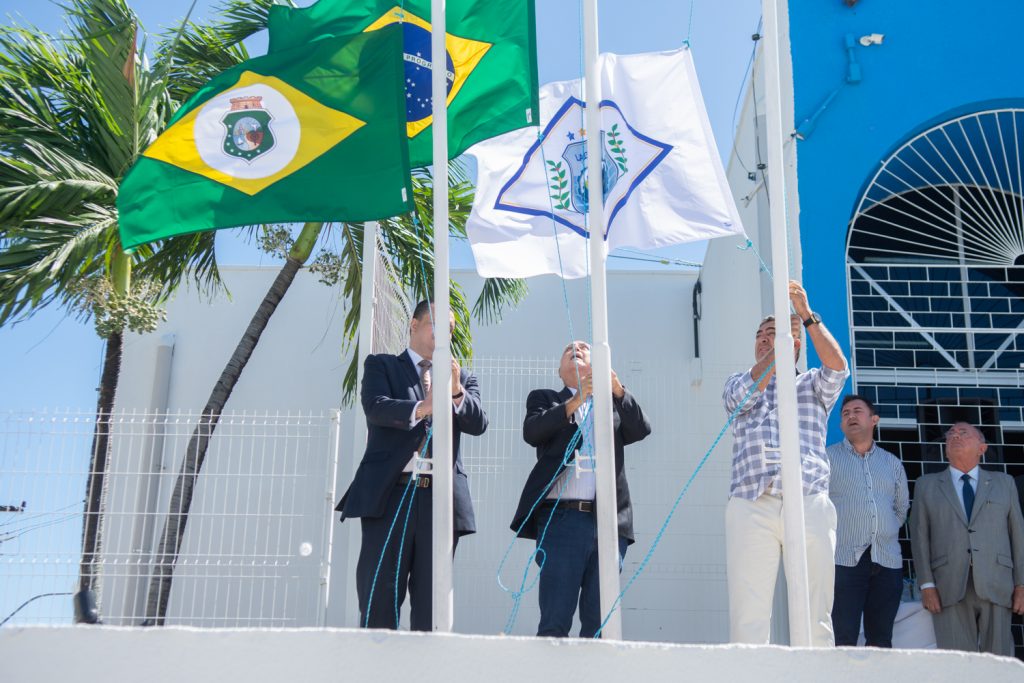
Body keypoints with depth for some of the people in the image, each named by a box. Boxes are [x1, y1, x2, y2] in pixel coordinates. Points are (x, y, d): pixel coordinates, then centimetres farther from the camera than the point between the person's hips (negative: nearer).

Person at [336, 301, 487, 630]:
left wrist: (456, 391, -15)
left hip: (442, 497, 3)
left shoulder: (463, 378, 19)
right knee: (379, 596, -2)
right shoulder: (381, 365, 12)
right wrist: (420, 408, -26)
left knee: (432, 602, 4)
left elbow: (478, 424, 4)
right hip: (391, 493, -2)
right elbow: (375, 407, -8)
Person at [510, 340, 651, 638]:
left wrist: (618, 391, -12)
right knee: (555, 622, -5)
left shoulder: (614, 403, 20)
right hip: (563, 519, -2)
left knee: (599, 623, 5)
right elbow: (531, 432, -4)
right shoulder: (545, 399, 15)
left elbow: (641, 430, 2)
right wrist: (572, 404, -16)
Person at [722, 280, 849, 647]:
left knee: (815, 616, -1)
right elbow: (748, 391, 0)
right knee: (748, 616, -6)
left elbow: (837, 366, 1)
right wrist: (780, 341, -1)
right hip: (751, 506, 0)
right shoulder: (736, 383, 24)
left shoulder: (811, 385, 22)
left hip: (809, 504, 0)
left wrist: (807, 315, -5)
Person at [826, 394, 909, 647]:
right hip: (843, 560, -4)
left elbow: (902, 508, 25)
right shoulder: (827, 458, 5)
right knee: (843, 640, -8)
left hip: (887, 562, 4)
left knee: (881, 640, 5)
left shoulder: (893, 463, 18)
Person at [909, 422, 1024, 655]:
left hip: (996, 586, 1)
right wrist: (926, 585, -3)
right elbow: (919, 536, 7)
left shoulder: (1003, 483, 17)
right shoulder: (926, 485, 14)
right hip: (949, 588, -1)